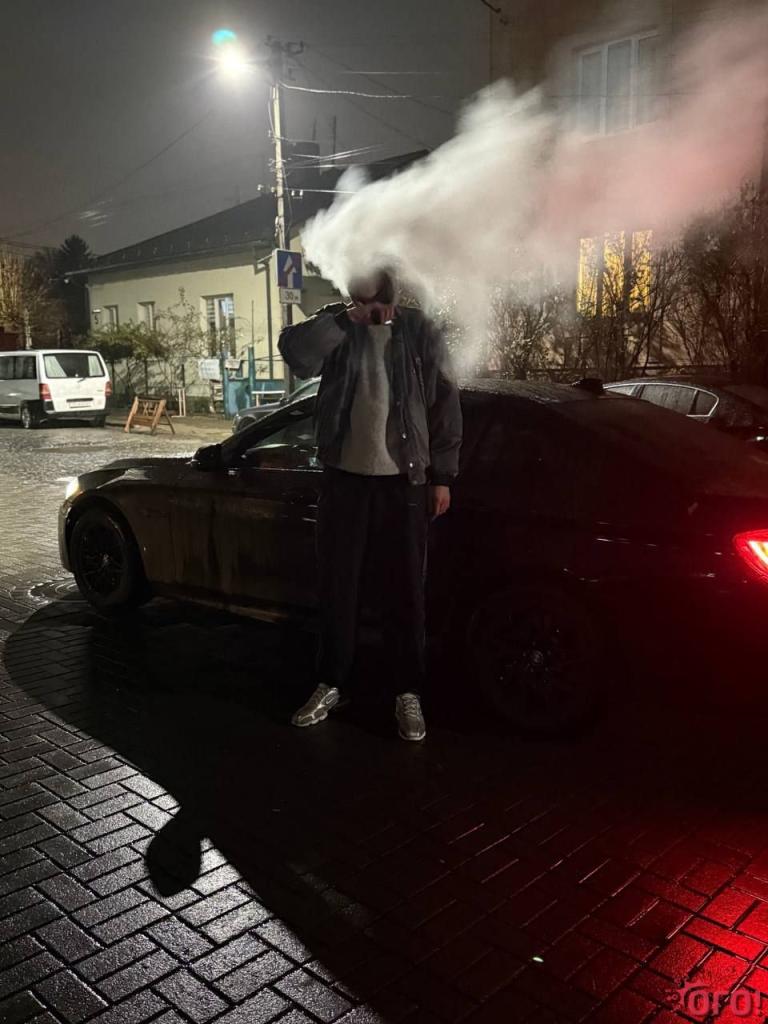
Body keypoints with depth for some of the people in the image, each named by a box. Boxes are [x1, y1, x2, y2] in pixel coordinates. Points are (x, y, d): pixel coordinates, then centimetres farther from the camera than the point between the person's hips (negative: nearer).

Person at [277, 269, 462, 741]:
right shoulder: (337, 326, 3)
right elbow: (296, 353, -17)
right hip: (345, 478, 1)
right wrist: (346, 317, -22)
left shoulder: (420, 332, 1)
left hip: (403, 482, -1)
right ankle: (332, 684, 26)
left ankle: (409, 693, 19)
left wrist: (442, 476, 0)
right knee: (338, 586, 9)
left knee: (405, 592, 5)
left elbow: (446, 405, 3)